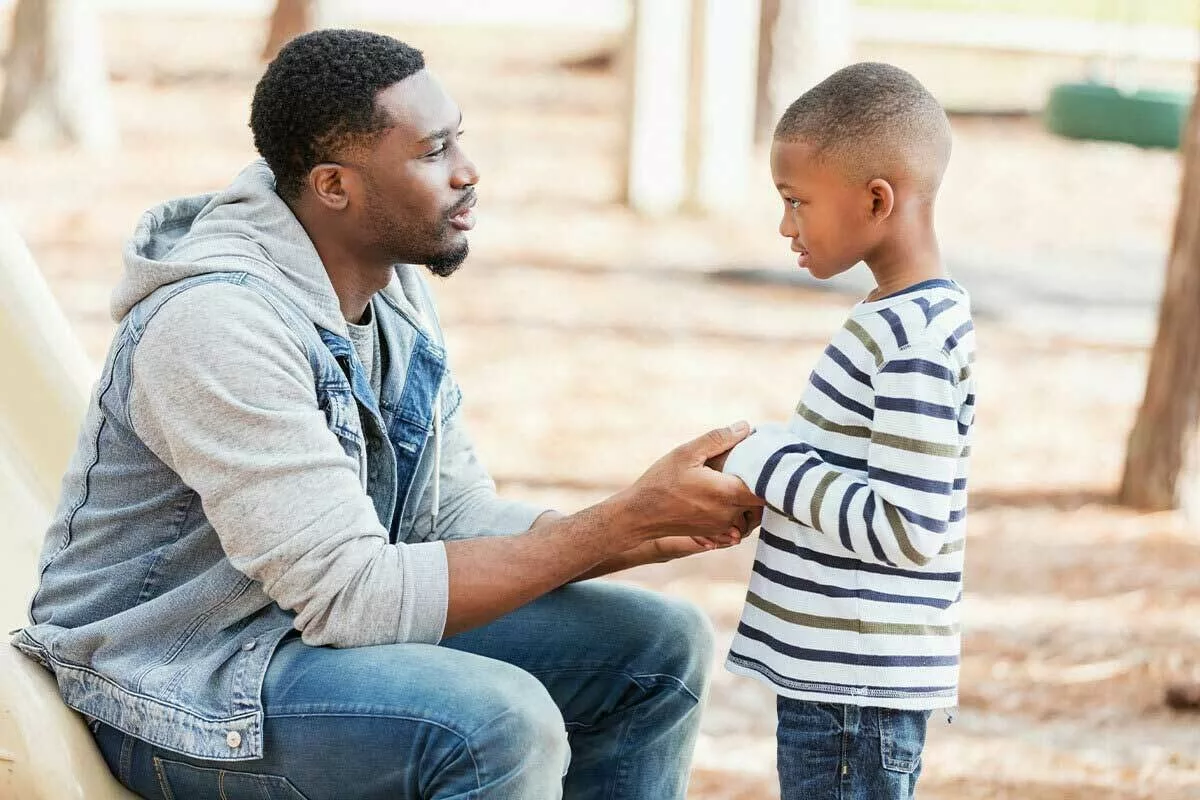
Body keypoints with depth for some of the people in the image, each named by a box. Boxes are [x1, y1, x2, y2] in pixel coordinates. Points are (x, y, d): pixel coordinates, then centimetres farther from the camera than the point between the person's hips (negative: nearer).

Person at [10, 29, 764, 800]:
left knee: (661, 647, 2)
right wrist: (629, 520, -27)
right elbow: (353, 597, -29)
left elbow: (457, 517, 5)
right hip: (183, 689, -9)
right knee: (502, 723, -32)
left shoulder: (395, 285, 3)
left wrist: (661, 532, -13)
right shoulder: (218, 323, -26)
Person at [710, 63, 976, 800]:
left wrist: (764, 462, -16)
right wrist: (761, 470, 4)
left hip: (857, 687, -10)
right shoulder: (900, 321, 11)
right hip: (833, 674, 10)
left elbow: (906, 528, -24)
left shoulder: (917, 343, -20)